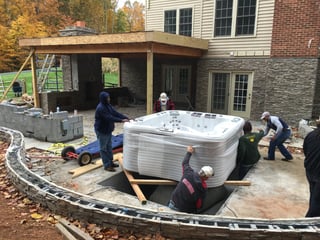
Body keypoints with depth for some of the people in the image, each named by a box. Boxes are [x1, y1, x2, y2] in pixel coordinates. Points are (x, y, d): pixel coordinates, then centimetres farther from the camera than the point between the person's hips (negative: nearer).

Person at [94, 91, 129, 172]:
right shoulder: (100, 108, -24)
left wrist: (126, 118, -9)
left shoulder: (108, 105, 6)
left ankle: (110, 162, 30)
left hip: (108, 130, 9)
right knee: (103, 148, 1)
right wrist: (121, 120, -33)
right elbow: (109, 118, -31)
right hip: (101, 131, -9)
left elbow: (115, 113, 1)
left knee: (109, 147, 17)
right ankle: (107, 165, 8)